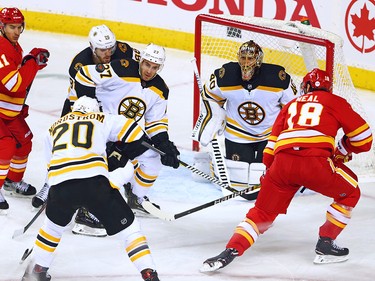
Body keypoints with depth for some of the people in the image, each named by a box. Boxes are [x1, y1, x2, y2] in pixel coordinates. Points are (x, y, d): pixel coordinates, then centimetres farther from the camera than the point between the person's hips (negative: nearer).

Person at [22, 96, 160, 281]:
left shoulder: (54, 127, 31)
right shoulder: (103, 119, 22)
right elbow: (136, 136, 16)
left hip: (59, 184, 3)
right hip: (94, 181, -3)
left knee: (54, 224, 33)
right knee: (128, 228, 8)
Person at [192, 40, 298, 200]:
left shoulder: (278, 78, -21)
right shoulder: (225, 76, -18)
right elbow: (210, 96, 5)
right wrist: (214, 119, 0)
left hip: (271, 133, -1)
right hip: (238, 133, 1)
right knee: (238, 175, -2)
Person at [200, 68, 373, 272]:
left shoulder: (291, 105, 32)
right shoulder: (335, 102, 22)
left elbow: (273, 141, 28)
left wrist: (268, 168, 40)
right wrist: (343, 151, 36)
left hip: (282, 162, 3)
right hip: (315, 161, -3)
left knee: (262, 212, 16)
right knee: (349, 192, 22)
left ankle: (231, 251, -1)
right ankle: (325, 244, 18)